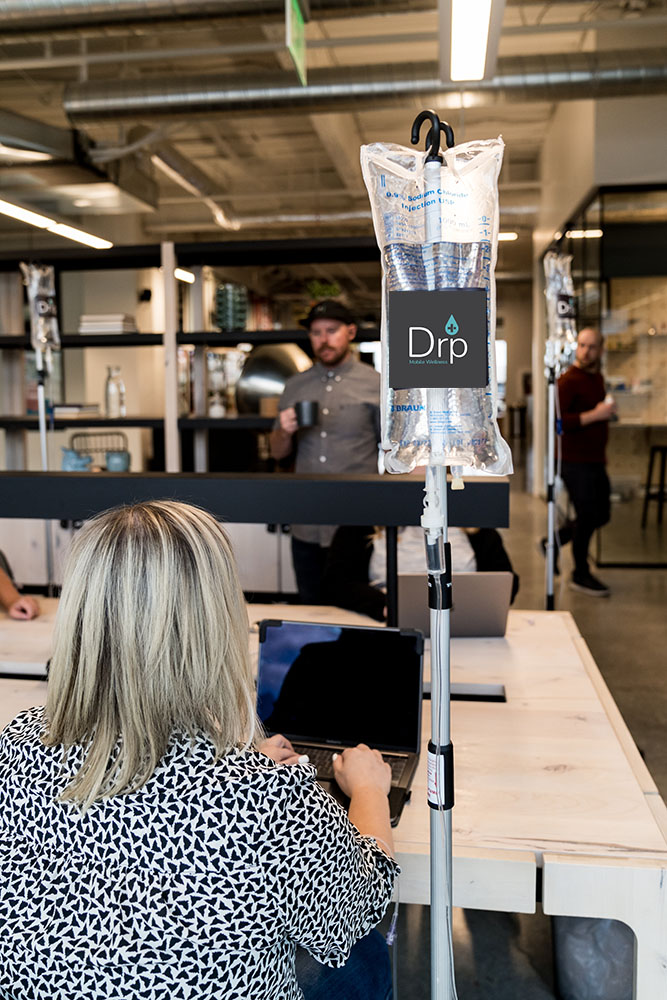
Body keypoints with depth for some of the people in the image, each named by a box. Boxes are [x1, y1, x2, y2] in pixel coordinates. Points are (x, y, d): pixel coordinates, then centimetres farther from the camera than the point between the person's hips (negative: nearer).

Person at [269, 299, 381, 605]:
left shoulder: (375, 384, -1)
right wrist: (285, 432, -8)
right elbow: (278, 453, 14)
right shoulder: (295, 386, 10)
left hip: (357, 527, -3)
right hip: (306, 529, 3)